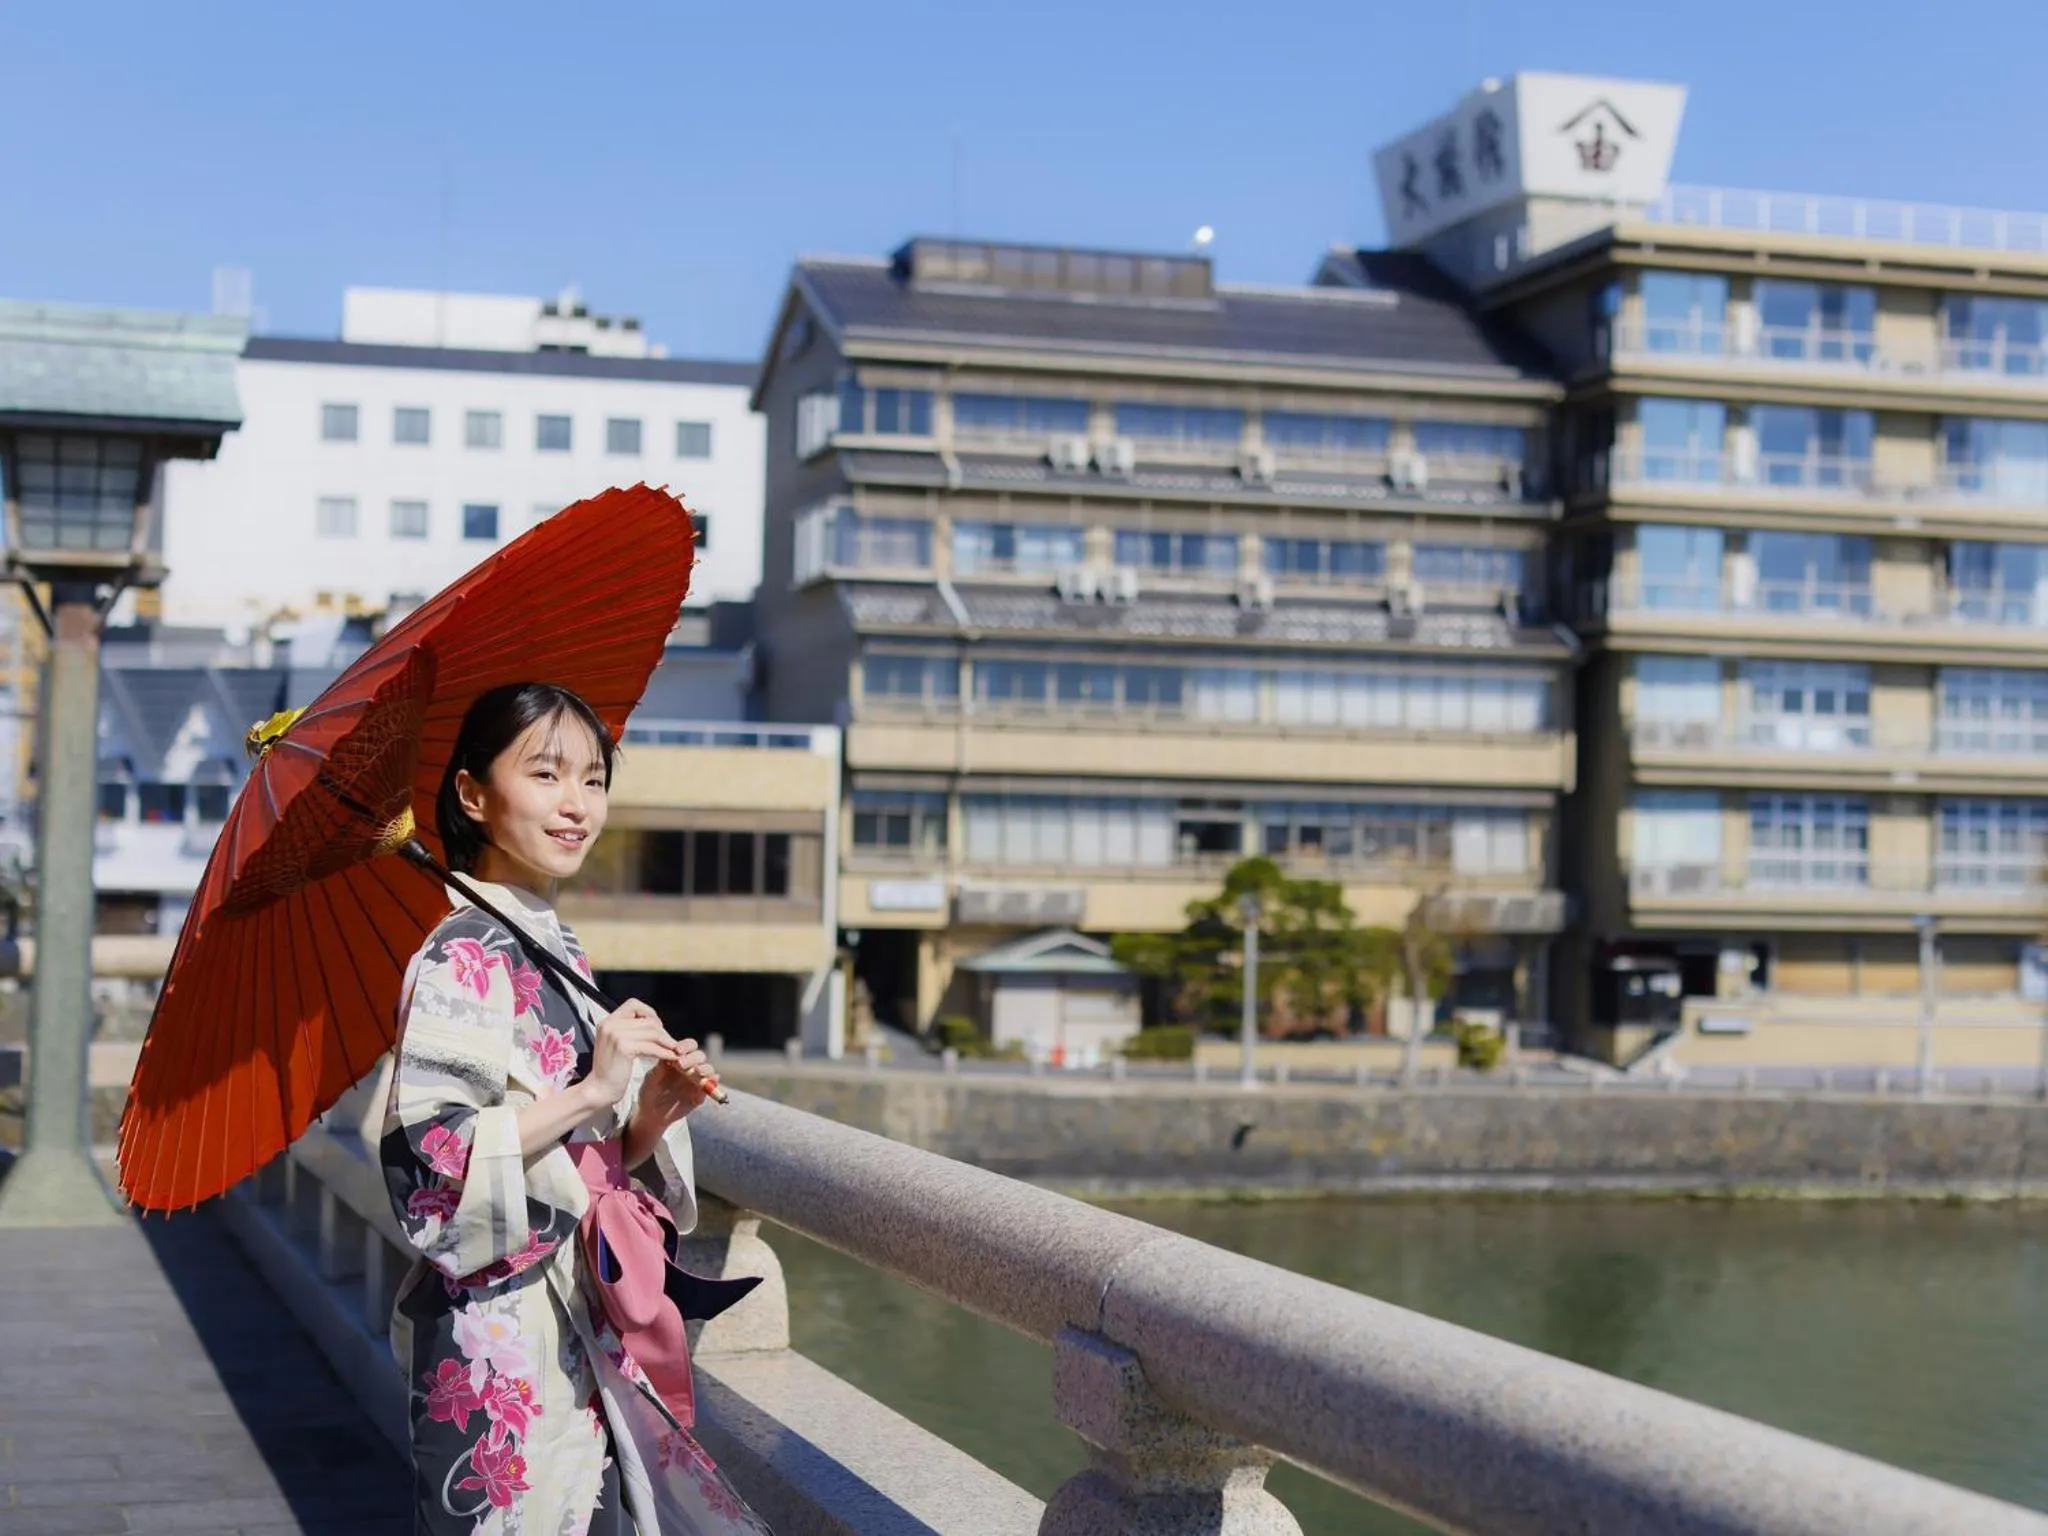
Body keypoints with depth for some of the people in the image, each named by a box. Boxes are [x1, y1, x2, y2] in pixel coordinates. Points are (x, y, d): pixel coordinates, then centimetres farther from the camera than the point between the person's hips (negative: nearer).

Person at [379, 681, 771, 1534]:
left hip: (584, 1336, 8)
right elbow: (426, 1161, -21)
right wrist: (591, 1092, -22)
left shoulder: (560, 951, 13)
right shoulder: (461, 959, -12)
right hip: (500, 1348, -8)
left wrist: (652, 1114, -1)